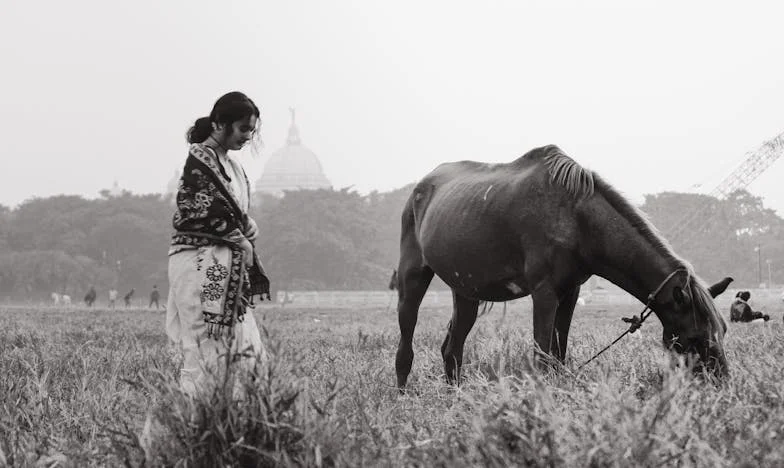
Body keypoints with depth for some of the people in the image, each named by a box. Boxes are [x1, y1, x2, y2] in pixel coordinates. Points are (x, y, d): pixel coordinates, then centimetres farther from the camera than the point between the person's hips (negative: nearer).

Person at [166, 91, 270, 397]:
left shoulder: (231, 165, 18)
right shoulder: (201, 159, -9)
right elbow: (210, 212, -16)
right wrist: (244, 243, -6)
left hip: (228, 269, 9)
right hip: (201, 263, -9)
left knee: (246, 350, 6)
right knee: (206, 350, -9)